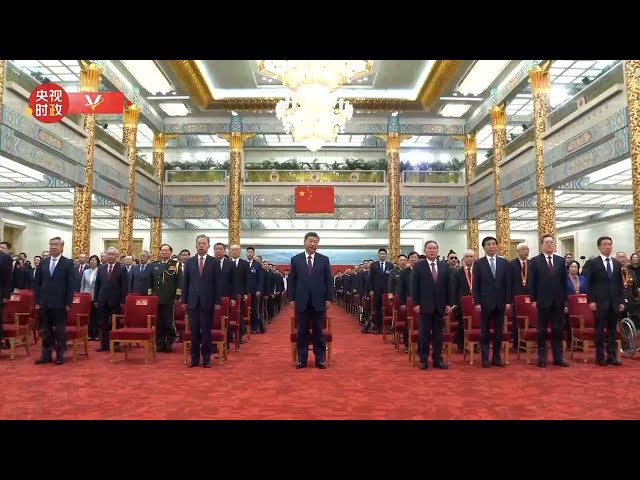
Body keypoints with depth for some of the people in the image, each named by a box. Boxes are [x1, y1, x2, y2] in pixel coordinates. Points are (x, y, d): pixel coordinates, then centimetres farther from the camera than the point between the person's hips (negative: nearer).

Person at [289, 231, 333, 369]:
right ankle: (302, 359, 16)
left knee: (318, 331, 6)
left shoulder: (324, 259, 5)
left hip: (318, 301, 0)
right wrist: (292, 299, 1)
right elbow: (292, 281, 6)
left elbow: (329, 281, 4)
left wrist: (329, 298, -2)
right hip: (302, 301, 0)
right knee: (302, 331, 7)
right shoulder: (295, 259, 5)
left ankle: (320, 359, 14)